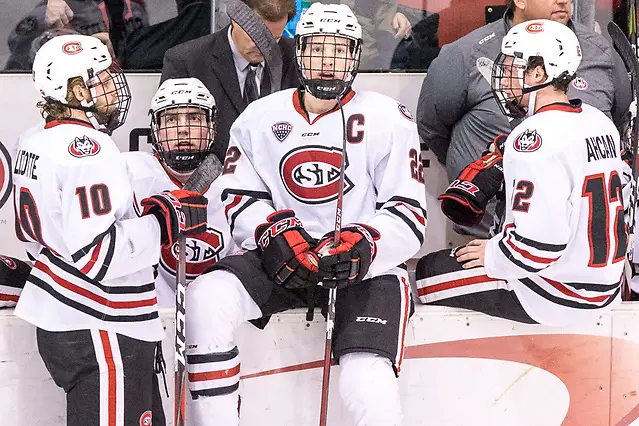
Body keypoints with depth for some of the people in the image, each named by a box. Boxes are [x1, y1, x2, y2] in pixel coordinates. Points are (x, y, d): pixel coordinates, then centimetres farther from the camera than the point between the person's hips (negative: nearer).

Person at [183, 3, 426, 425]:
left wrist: (362, 245, -22)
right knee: (207, 296, -27)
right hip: (282, 261, 3)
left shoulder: (389, 119, 2)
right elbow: (240, 200, 8)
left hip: (366, 265, -3)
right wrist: (275, 234, -14)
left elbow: (409, 217, -2)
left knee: (368, 386, -27)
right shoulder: (261, 117, 11)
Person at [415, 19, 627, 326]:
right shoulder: (600, 122, 5)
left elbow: (536, 244, -28)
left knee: (428, 274, 3)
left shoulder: (537, 137, -23)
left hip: (557, 296, -9)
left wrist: (492, 256, -8)